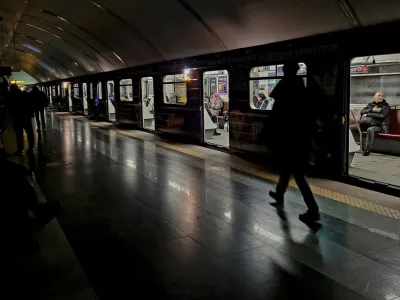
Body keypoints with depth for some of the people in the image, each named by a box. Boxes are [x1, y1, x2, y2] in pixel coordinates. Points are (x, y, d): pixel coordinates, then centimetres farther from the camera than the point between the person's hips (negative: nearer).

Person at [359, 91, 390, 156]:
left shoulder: (385, 106, 4)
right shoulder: (370, 104, 17)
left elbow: (382, 115, -15)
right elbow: (361, 112, 3)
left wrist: (367, 115, -14)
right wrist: (372, 110, -13)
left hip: (380, 126, -4)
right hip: (369, 124, 4)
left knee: (370, 129, -38)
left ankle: (367, 149, -29)